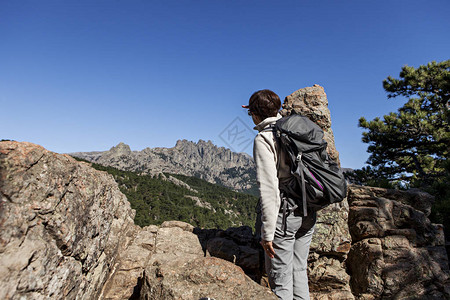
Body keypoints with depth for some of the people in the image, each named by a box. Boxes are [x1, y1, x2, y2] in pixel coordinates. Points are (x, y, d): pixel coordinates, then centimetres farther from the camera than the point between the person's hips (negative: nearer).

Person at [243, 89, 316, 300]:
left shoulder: (264, 138, -13)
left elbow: (268, 187, -19)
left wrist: (267, 232, -15)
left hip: (282, 212, -7)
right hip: (308, 212, 8)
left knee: (280, 278, 6)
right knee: (299, 270, 19)